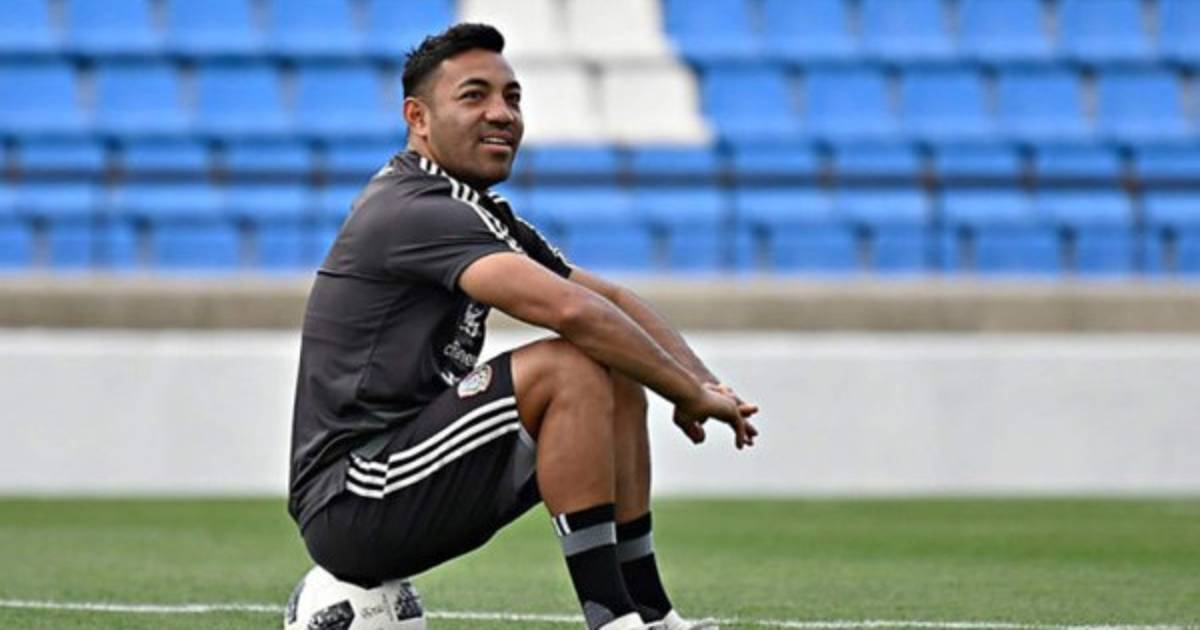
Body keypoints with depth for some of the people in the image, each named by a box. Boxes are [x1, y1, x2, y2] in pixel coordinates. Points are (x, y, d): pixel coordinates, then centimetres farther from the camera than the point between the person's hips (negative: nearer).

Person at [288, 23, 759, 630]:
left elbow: (611, 300, 16)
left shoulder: (479, 214, 16)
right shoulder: (412, 211, -16)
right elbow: (569, 310, -27)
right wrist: (691, 393, -18)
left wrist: (702, 383, -2)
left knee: (619, 387, 10)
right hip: (349, 505, -10)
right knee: (571, 370, -22)